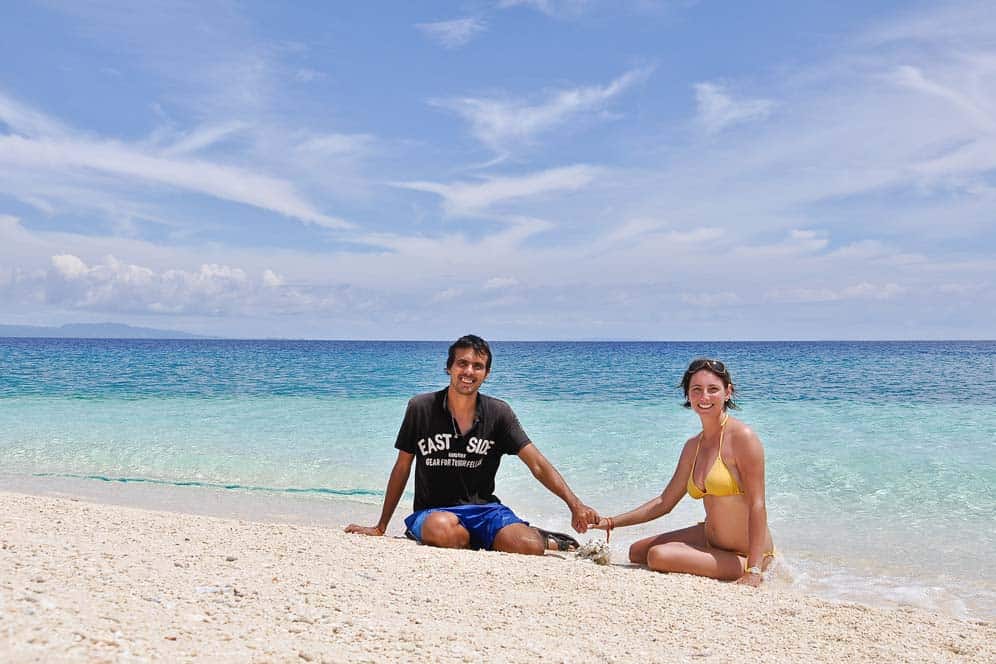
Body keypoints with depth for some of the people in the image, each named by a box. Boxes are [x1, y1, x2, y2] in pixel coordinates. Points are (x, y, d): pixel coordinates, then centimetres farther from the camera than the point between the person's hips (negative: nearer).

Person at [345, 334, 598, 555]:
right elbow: (402, 469, 6)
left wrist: (575, 505, -19)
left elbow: (538, 465, -5)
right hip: (431, 511, -1)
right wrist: (380, 528, 9)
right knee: (442, 528, -38)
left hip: (483, 509, 1)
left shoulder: (498, 413, -1)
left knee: (527, 546, -27)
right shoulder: (421, 408, -4)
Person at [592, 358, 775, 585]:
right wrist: (612, 522, 6)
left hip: (744, 554, -8)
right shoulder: (693, 446, 5)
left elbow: (757, 505, -22)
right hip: (709, 539, 8)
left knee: (658, 555, -22)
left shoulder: (742, 436, -18)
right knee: (637, 551, 15)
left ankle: (742, 568, 0)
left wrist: (753, 570, -27)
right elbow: (665, 502, 11)